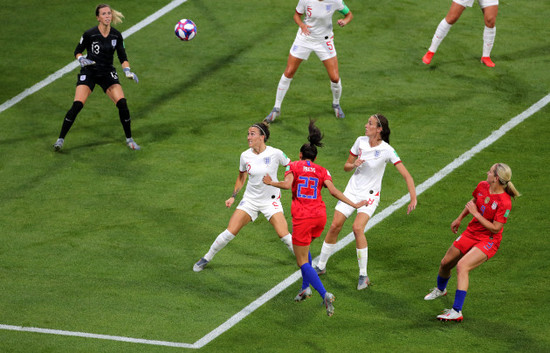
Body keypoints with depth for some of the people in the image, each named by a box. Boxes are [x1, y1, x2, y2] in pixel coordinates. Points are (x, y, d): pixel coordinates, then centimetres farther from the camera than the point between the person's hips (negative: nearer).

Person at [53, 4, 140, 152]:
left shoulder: (116, 35, -2)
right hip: (89, 73, -3)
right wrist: (82, 60, -20)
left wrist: (127, 71, -12)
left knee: (122, 103, -14)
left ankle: (129, 139, 5)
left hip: (108, 73, 3)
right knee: (77, 105, -19)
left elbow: (123, 57, 5)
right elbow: (77, 52, 0)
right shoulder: (89, 34, -12)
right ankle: (60, 139, -6)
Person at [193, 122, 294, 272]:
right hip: (250, 200, 2)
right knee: (230, 232, -5)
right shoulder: (245, 156, -4)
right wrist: (233, 196, 8)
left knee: (283, 234, -14)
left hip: (271, 200, -2)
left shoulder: (275, 153, -15)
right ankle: (206, 258, 13)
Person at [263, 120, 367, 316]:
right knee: (303, 247, 31)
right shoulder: (322, 171, 12)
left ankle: (325, 294, -18)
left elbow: (287, 184, -13)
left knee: (302, 262, 0)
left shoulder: (294, 166, 6)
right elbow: (333, 191, -2)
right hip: (320, 215, 4)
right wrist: (353, 205, 1)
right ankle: (305, 287, 24)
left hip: (302, 217, -4)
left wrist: (271, 183, 4)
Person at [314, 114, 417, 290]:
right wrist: (354, 165, -16)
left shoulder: (387, 150, -18)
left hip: (370, 195, -5)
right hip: (352, 190, 5)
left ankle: (363, 275, -12)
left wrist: (413, 198, -29)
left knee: (358, 228, -24)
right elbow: (346, 166, 8)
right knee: (335, 226, 0)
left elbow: (406, 175, -19)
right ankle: (321, 266, 19)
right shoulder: (360, 141, -2)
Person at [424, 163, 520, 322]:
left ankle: (456, 312, -29)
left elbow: (495, 228, -24)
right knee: (445, 263, 17)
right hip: (471, 233, 7)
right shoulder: (482, 186, -6)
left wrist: (476, 213, -24)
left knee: (462, 266, -29)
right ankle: (440, 289, 53)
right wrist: (459, 218, 22)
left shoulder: (504, 202, -26)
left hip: (488, 240, -7)